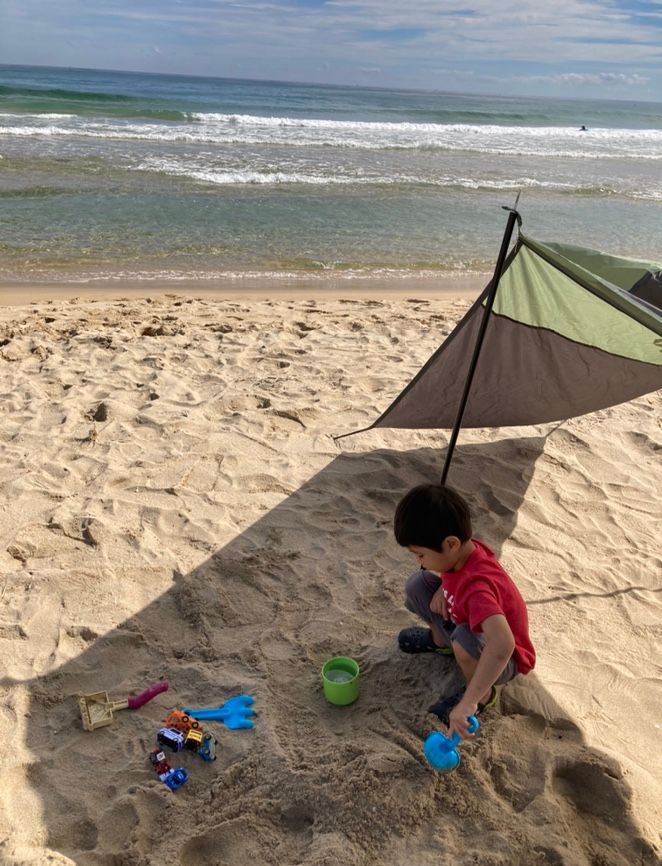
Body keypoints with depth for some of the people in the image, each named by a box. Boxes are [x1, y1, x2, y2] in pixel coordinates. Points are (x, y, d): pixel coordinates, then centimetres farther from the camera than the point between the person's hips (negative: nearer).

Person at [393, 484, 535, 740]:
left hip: (502, 662, -7)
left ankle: (484, 695, -8)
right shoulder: (464, 549, -18)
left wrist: (468, 702, -54)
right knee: (418, 584, -6)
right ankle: (440, 640, 22)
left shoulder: (477, 587, -41)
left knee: (464, 638, -40)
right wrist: (443, 587, -12)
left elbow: (502, 645, -55)